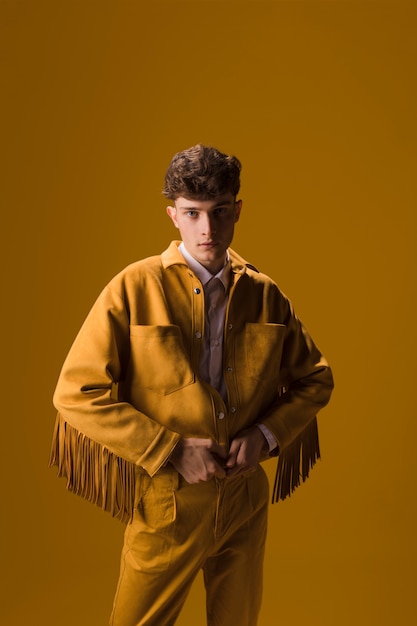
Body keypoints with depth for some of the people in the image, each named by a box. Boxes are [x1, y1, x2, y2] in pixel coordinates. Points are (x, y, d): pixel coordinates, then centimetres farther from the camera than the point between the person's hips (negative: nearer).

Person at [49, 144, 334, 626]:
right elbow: (77, 394, -13)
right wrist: (171, 451, -17)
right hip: (166, 502, -3)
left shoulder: (264, 295, -2)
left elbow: (315, 379, 9)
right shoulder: (134, 289, -12)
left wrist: (265, 434, -8)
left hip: (245, 500, 3)